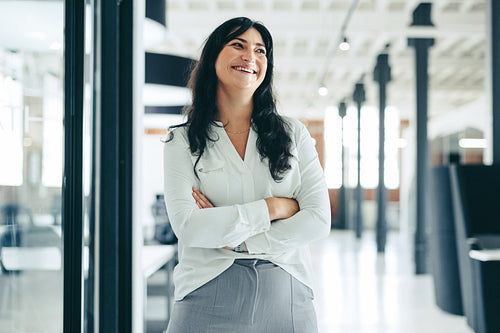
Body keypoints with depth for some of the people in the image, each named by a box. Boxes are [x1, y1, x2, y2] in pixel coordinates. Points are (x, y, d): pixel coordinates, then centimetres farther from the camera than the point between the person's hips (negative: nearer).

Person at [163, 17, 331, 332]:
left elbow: (319, 220, -3)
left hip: (286, 299, 2)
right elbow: (187, 226, -11)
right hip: (210, 299, -1)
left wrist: (235, 238, -10)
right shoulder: (183, 141, 2)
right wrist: (274, 207, -11)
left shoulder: (293, 133, 7)